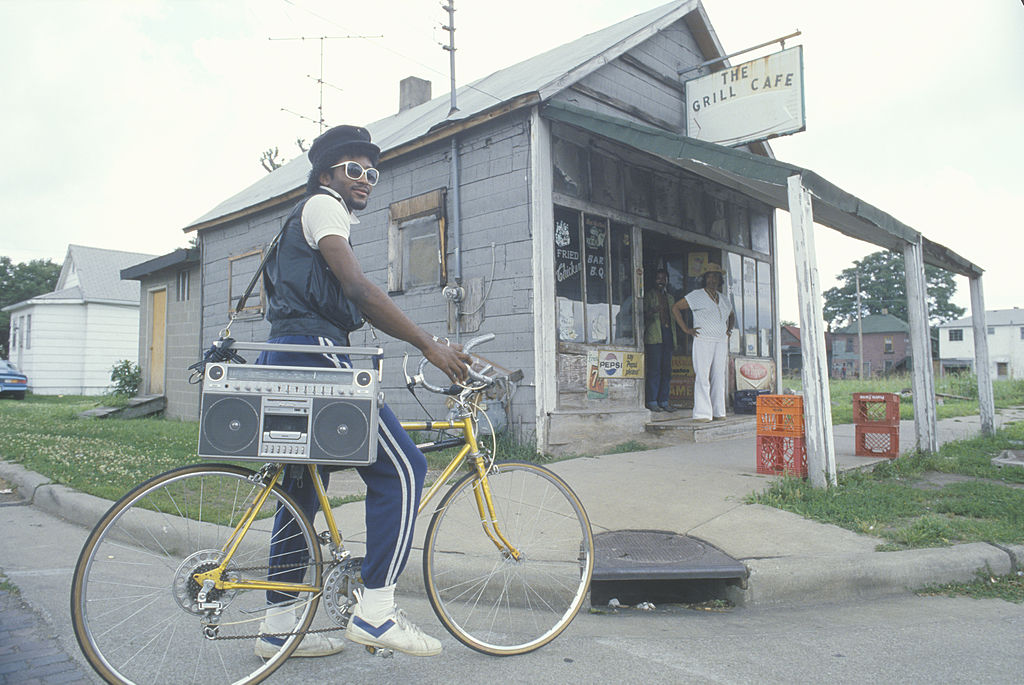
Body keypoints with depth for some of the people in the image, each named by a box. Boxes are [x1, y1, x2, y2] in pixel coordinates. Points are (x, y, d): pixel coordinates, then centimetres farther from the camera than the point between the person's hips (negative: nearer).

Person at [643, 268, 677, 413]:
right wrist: (652, 312, -24)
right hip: (654, 335, -6)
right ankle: (652, 402, -5)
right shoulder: (649, 295, 4)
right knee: (654, 369, -8)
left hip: (668, 335, 6)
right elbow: (644, 314, -3)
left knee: (667, 369, 4)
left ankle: (663, 401, 9)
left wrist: (673, 337, 17)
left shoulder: (669, 298, 22)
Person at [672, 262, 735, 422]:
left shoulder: (724, 299, 18)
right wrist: (686, 329, -5)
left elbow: (731, 316, 35)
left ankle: (718, 411, 12)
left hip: (722, 342, 5)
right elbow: (676, 308, -1)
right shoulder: (696, 296, 1)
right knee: (702, 376, -10)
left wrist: (729, 329, 17)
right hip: (703, 341, -5)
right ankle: (702, 413, -9)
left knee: (719, 376, 5)